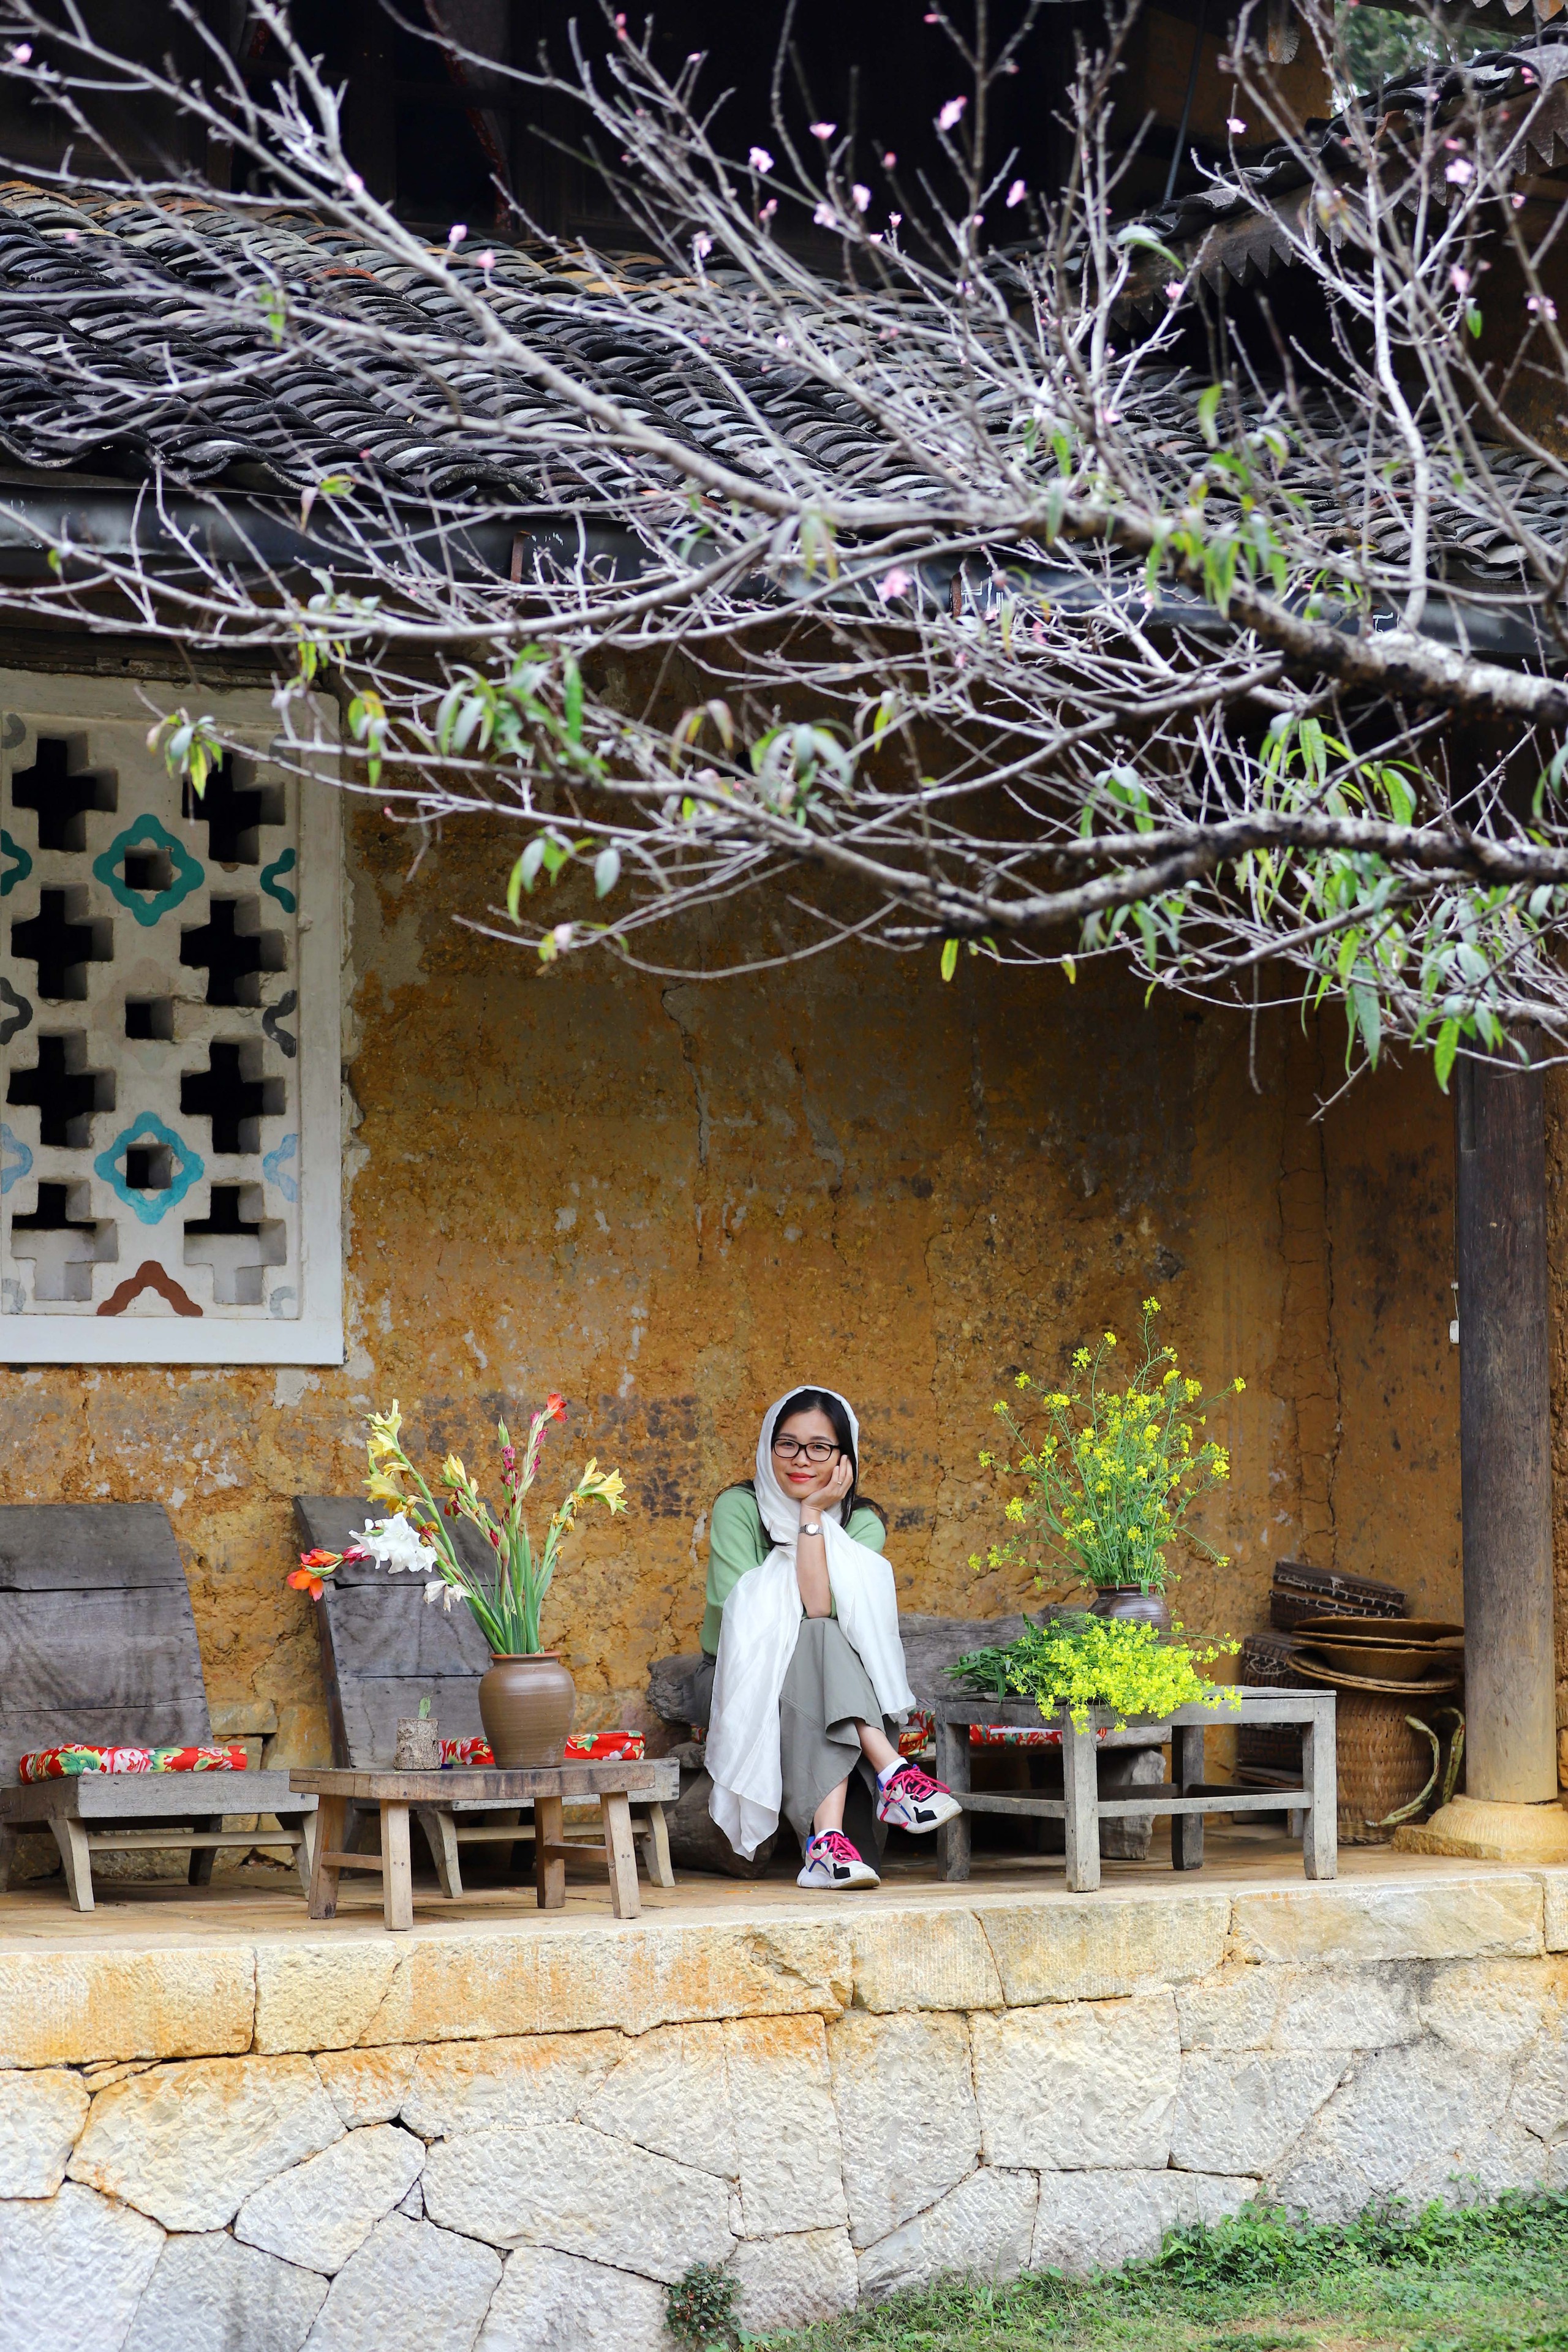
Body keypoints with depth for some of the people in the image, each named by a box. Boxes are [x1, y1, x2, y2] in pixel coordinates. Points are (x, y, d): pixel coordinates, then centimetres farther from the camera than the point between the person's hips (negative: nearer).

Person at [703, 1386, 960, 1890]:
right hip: (744, 1688, -2)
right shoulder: (739, 1509, -7)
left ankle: (827, 1839, -48)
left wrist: (813, 1516, -22)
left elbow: (822, 1608, -21)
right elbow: (739, 1611, -17)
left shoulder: (862, 1524, -3)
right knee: (817, 1638, -30)